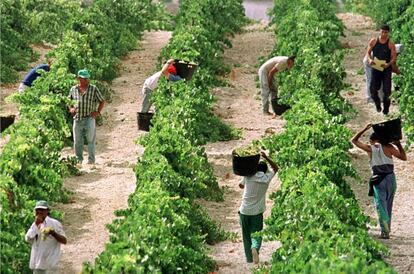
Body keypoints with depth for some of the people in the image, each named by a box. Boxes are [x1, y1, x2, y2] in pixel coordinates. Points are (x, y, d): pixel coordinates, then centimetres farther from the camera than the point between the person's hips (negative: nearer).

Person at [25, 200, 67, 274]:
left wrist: (53, 233, -26)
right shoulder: (35, 224, 14)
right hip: (37, 263, 7)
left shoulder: (54, 223, -4)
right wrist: (36, 225, -7)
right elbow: (28, 239, 0)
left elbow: (64, 240, -9)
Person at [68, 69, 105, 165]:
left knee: (91, 139, -4)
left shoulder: (93, 89, 2)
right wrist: (70, 108, 5)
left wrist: (98, 111, -4)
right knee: (77, 141, 7)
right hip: (77, 119, 3)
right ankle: (79, 159, 17)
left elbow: (102, 101, 8)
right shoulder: (73, 89, 10)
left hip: (89, 118, -3)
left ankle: (91, 159, 2)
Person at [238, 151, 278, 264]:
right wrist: (266, 157, 12)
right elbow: (275, 168, 16)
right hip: (257, 212, -1)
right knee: (256, 234, 3)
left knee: (246, 235, 13)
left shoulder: (248, 177, -4)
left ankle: (249, 259, 15)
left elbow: (241, 185, 16)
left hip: (244, 211, 1)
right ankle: (255, 248, -28)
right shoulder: (267, 178, -2)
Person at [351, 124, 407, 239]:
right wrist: (398, 145, 13)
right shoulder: (388, 147, 4)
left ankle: (385, 231, -21)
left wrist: (364, 129, 15)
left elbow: (354, 140, 18)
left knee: (380, 205, -6)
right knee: (388, 205, 14)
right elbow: (404, 157, 6)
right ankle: (387, 229, 19)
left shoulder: (369, 148, 5)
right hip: (390, 177, 2)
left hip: (378, 179, -2)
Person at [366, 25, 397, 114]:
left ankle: (386, 108, 18)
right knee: (373, 89, 1)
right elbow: (368, 52, 7)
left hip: (386, 69, -2)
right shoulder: (373, 41, 2)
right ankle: (377, 104, 28)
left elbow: (394, 57, -6)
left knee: (386, 90, -2)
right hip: (375, 68, 2)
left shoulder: (390, 44, -5)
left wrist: (388, 64, -25)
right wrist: (369, 60, -15)